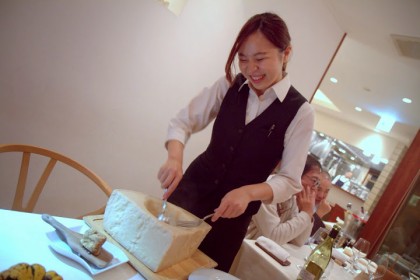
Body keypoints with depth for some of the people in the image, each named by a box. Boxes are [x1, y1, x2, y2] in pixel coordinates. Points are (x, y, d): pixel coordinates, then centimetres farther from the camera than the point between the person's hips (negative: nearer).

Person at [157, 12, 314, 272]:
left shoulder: (300, 112, -13)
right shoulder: (229, 85, -5)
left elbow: (291, 181, -11)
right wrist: (175, 159, -25)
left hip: (234, 209, -2)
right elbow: (183, 121, -5)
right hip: (193, 188, 2)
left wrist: (248, 192, -29)